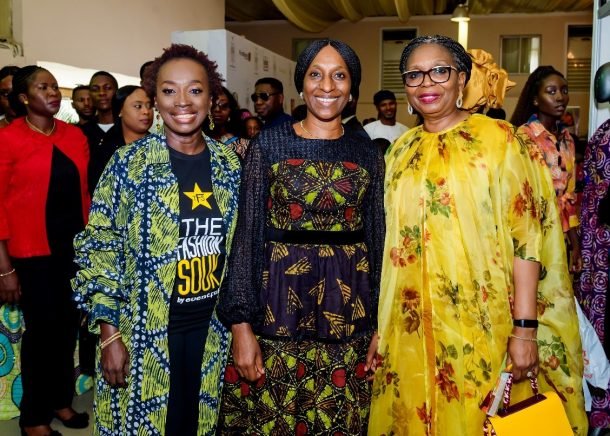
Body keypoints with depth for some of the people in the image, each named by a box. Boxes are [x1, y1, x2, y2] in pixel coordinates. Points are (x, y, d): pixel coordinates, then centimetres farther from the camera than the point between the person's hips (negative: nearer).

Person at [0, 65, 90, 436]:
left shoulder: (75, 136, 6)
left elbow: (83, 192, 9)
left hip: (75, 247, 4)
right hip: (33, 252, -4)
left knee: (68, 325, 13)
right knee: (41, 329, 6)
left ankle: (61, 399, 32)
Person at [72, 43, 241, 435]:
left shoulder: (229, 165, 2)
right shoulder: (128, 163, -10)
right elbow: (99, 250, -8)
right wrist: (109, 333, -11)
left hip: (212, 328, 3)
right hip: (143, 331, -3)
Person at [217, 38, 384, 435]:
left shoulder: (369, 155, 6)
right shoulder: (269, 145, -2)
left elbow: (377, 240, 7)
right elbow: (247, 235, -4)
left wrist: (380, 323, 3)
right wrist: (241, 323, -9)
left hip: (347, 316, 2)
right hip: (278, 312, -2)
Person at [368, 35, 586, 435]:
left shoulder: (500, 139, -6)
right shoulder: (401, 151, 8)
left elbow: (526, 236, -11)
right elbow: (393, 240, 12)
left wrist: (525, 328, -15)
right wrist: (382, 324, 10)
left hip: (482, 326, -4)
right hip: (410, 327, 4)